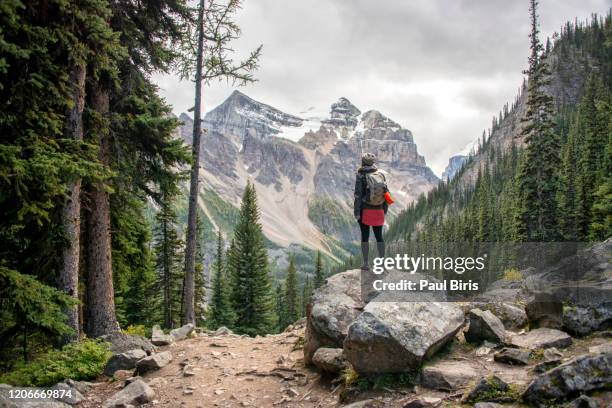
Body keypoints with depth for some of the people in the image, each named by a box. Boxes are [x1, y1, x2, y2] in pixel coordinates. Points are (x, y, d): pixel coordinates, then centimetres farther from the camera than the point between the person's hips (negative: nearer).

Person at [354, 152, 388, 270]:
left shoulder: (361, 175, -9)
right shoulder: (381, 174, 2)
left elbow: (358, 195, -12)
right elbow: (386, 193, 5)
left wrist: (356, 212, -8)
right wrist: (385, 209, 13)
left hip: (365, 211, -3)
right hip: (379, 211, 3)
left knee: (365, 236, 5)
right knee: (379, 236, 11)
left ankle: (366, 263, 7)